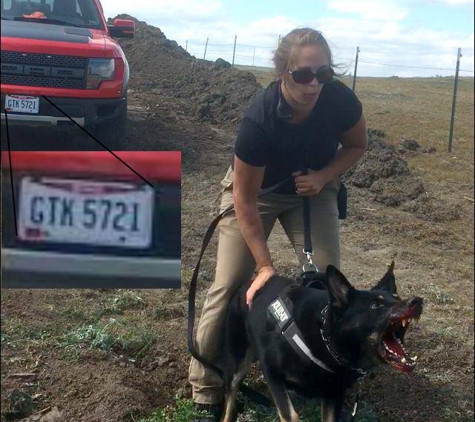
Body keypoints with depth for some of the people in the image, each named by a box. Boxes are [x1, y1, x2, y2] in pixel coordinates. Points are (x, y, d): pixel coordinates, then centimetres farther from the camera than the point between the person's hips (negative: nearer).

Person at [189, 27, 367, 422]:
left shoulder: (341, 100, -27)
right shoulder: (259, 119, -35)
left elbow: (356, 145, -3)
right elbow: (245, 200, -26)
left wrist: (324, 176, -22)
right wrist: (265, 265, -26)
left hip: (313, 188, 3)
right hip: (255, 190, -3)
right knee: (228, 287, -9)